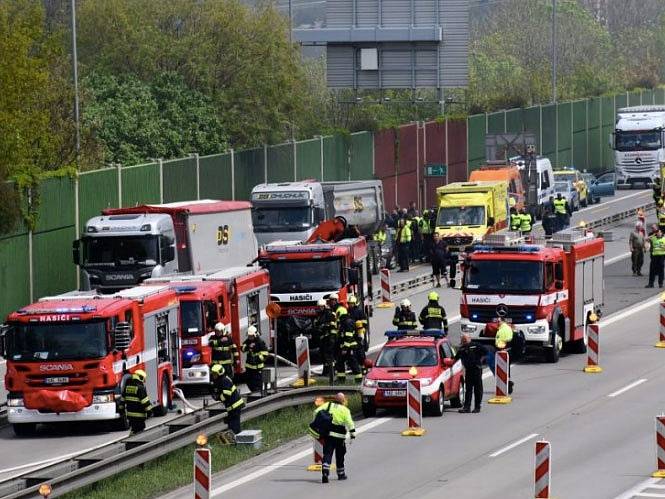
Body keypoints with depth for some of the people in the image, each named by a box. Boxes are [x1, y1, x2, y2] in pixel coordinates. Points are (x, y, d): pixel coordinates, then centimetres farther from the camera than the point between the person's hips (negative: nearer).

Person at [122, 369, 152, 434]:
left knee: (133, 428, 17)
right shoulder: (141, 387, -13)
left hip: (130, 413, 7)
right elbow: (145, 400, -15)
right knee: (139, 429, -4)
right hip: (139, 414, -7)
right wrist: (148, 410, -10)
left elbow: (123, 398, 17)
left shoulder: (127, 386, 10)